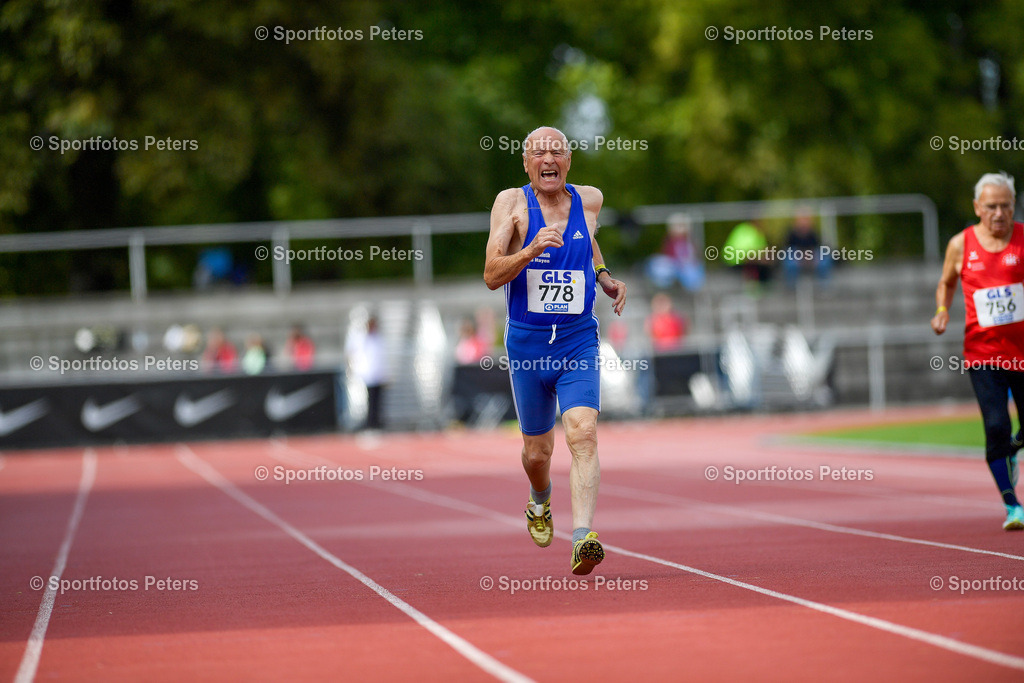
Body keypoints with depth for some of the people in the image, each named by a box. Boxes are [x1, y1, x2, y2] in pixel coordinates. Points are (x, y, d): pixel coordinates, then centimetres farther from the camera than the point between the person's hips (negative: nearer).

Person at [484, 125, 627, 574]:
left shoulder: (590, 200, 3)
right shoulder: (512, 203, -7)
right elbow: (492, 276, -15)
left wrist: (604, 277, 12)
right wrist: (531, 251, -31)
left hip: (578, 343, 1)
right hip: (527, 344, -1)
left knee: (583, 434, -21)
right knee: (537, 451, 12)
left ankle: (582, 539, -31)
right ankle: (540, 503, 47)